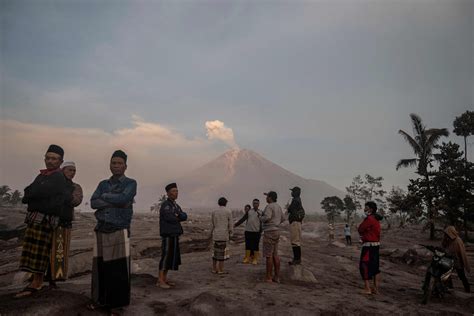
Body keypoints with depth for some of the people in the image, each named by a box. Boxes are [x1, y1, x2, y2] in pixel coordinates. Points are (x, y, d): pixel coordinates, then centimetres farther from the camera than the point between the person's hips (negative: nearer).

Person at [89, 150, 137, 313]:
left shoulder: (130, 183, 2)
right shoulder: (103, 184, 15)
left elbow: (123, 199, -17)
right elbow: (93, 202, 0)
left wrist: (105, 196, -2)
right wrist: (115, 201, -11)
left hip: (120, 232, -4)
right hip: (101, 231, 4)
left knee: (119, 270, -2)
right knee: (100, 267, 8)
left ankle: (117, 303, 11)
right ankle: (100, 300, 24)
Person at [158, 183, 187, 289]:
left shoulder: (176, 206, 17)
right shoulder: (165, 205, -10)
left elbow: (184, 216, 4)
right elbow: (169, 218, -23)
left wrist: (176, 215, -14)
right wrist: (178, 218, -4)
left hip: (174, 235, 9)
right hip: (168, 235, -9)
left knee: (172, 257, 9)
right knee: (166, 257, -8)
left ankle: (165, 279, 16)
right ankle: (160, 281, -2)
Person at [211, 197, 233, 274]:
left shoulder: (214, 212, 7)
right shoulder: (228, 212, -5)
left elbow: (212, 225, 9)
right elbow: (230, 225, -4)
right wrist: (230, 235, 6)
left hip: (215, 235, 4)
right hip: (224, 235, -4)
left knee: (216, 252, 12)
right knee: (222, 253, 0)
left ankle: (214, 269, 16)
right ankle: (220, 270, 3)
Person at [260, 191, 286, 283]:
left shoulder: (269, 206, -14)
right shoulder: (278, 206, 13)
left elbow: (267, 217, -28)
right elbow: (283, 218, 21)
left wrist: (261, 218, -8)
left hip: (269, 232, -9)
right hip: (276, 231, 9)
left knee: (268, 255, -3)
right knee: (275, 255, 10)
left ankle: (268, 277, 1)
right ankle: (277, 277, 13)